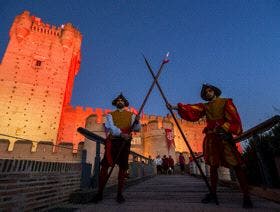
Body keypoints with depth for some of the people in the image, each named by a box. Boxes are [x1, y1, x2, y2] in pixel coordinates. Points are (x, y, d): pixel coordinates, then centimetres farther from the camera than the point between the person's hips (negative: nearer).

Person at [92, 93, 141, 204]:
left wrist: (137, 122, -19)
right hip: (112, 142, 0)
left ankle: (119, 194, 10)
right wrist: (121, 133, -23)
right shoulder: (110, 115, 15)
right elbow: (110, 126, -4)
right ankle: (100, 193, 7)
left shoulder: (131, 115, 15)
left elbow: (137, 129, 4)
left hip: (125, 143, 0)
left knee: (123, 167, 1)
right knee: (104, 166, -4)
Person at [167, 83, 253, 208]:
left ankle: (246, 196, 2)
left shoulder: (226, 102, 7)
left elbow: (234, 119, -4)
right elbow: (190, 109, 1)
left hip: (224, 137, -4)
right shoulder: (205, 106, 16)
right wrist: (174, 107, -12)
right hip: (211, 138, 4)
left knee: (236, 165, -7)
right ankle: (213, 194, 14)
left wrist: (222, 128, -20)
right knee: (213, 166, 7)